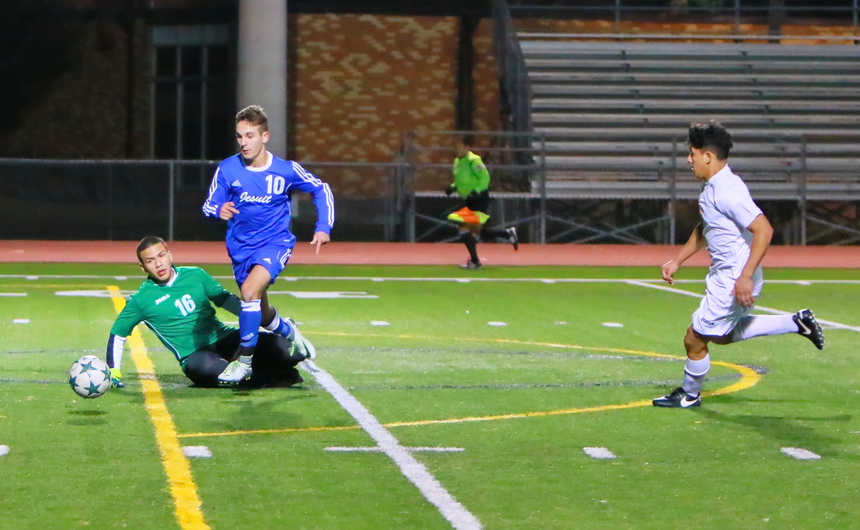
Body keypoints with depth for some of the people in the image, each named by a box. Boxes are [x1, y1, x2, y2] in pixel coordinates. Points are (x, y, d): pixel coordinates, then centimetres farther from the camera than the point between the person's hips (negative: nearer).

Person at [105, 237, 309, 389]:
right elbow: (117, 334, 9)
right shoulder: (141, 299, -1)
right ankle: (262, 377, -20)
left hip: (224, 338, 3)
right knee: (208, 368, -42)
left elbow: (226, 300, 15)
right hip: (195, 356, -3)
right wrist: (114, 373, 2)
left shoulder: (195, 275, 6)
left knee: (285, 350, -22)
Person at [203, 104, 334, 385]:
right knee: (261, 315, 17)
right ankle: (289, 331, 52)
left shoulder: (286, 170, -11)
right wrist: (219, 210, -31)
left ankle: (244, 360, -17)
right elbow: (209, 205, -7)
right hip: (241, 246, 3)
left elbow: (321, 190, 4)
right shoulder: (227, 169, -10)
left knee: (250, 291, -29)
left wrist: (323, 226, -5)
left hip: (275, 242, -3)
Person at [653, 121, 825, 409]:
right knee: (723, 335, 26)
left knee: (695, 339, 2)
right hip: (722, 276, 10)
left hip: (733, 282, -10)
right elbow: (703, 230, 24)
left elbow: (764, 230, -31)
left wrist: (746, 277, -34)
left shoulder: (728, 192, -25)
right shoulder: (712, 189, 6)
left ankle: (689, 395, 25)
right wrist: (677, 261, 24)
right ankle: (796, 322, 25)